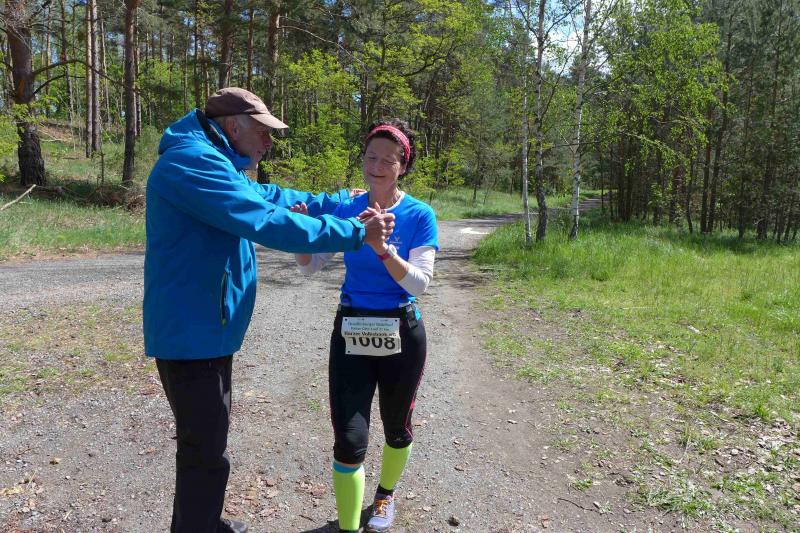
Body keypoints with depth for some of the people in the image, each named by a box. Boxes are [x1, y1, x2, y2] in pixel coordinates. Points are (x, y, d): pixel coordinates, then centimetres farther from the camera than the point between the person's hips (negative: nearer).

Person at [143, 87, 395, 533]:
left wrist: (342, 201, 16)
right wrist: (354, 233, -23)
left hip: (206, 329, 11)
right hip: (191, 332, -11)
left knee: (208, 440, 25)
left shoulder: (214, 165, 14)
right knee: (206, 453, 0)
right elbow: (267, 222, -29)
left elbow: (272, 197, 19)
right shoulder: (194, 162, -21)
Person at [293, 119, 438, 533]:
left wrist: (382, 246, -32)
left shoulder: (419, 215, -9)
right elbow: (310, 266, -1)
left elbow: (419, 283, -17)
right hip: (351, 332, 1)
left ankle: (386, 494, 48)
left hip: (401, 335, -1)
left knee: (396, 428, 19)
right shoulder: (345, 209, -1)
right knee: (349, 440, -6)